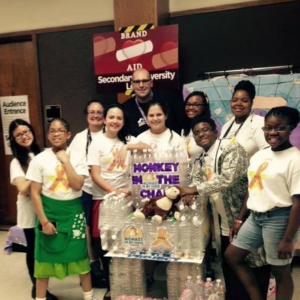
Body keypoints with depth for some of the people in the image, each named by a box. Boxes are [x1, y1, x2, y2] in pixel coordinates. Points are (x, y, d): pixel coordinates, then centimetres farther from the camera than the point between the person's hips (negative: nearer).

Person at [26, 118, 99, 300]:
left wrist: (66, 161, -14)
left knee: (80, 255, 9)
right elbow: (35, 193, -4)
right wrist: (44, 221, -9)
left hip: (73, 211, 1)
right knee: (45, 258, 7)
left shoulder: (77, 157, -2)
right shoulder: (39, 159, -4)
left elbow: (77, 185, -14)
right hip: (49, 211, 0)